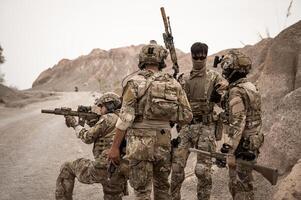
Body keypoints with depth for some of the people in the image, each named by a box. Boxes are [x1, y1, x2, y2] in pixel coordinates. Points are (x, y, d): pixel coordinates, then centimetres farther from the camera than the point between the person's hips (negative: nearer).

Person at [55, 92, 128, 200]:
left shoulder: (108, 118, -8)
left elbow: (88, 137, 0)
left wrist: (75, 124, 14)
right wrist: (94, 124, 16)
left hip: (103, 170, -7)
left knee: (67, 168, 14)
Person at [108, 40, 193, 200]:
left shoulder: (135, 82, -8)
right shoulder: (173, 83, 3)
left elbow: (125, 118, -13)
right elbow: (187, 116, 3)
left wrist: (115, 147, -10)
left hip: (140, 143, -4)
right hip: (163, 142, 4)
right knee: (162, 186, 20)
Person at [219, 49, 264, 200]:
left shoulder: (236, 91, -18)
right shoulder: (251, 87, 10)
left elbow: (237, 124, -24)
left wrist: (230, 152, -25)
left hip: (242, 146, -9)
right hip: (253, 143, 9)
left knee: (240, 187, 0)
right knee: (243, 185, 19)